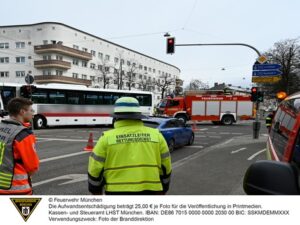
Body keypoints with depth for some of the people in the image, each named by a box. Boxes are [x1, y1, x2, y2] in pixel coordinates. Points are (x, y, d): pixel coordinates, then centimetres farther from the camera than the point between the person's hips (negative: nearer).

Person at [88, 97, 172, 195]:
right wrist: (161, 192, 19)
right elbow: (165, 168, 8)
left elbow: (95, 170, -1)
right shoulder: (156, 136, 4)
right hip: (149, 192, 2)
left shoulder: (107, 138, -2)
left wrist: (96, 192, 13)